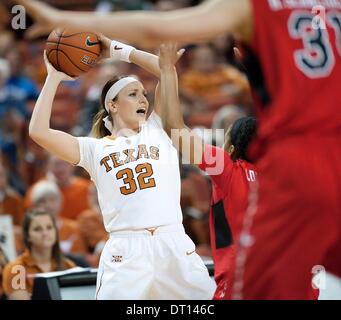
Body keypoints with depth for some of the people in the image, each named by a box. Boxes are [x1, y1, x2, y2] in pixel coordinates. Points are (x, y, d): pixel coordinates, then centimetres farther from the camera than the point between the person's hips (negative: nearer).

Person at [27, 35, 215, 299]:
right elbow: (39, 132, 1)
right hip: (126, 253, -2)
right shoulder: (95, 149, 12)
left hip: (175, 246, 2)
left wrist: (115, 48, 15)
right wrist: (54, 78, 10)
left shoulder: (156, 132, 16)